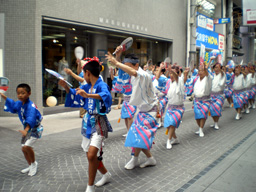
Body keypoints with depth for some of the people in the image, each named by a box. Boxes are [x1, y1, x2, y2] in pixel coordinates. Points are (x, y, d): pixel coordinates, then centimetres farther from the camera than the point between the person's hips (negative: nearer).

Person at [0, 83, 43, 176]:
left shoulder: (31, 106, -28)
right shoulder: (19, 104, -1)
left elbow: (31, 119, -44)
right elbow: (12, 105, 24)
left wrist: (26, 130, -58)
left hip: (35, 129, -9)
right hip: (27, 128, 9)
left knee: (27, 146, -25)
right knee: (23, 148, 13)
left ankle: (34, 163, 1)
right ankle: (30, 166, 33)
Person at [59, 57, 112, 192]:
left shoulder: (101, 85, -16)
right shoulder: (87, 86, 6)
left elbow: (106, 96, -38)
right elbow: (74, 95, 20)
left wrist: (88, 95, -50)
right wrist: (66, 87, 3)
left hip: (99, 123, -8)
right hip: (88, 121, 9)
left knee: (91, 154, -20)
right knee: (90, 155, 16)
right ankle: (106, 175, 39)